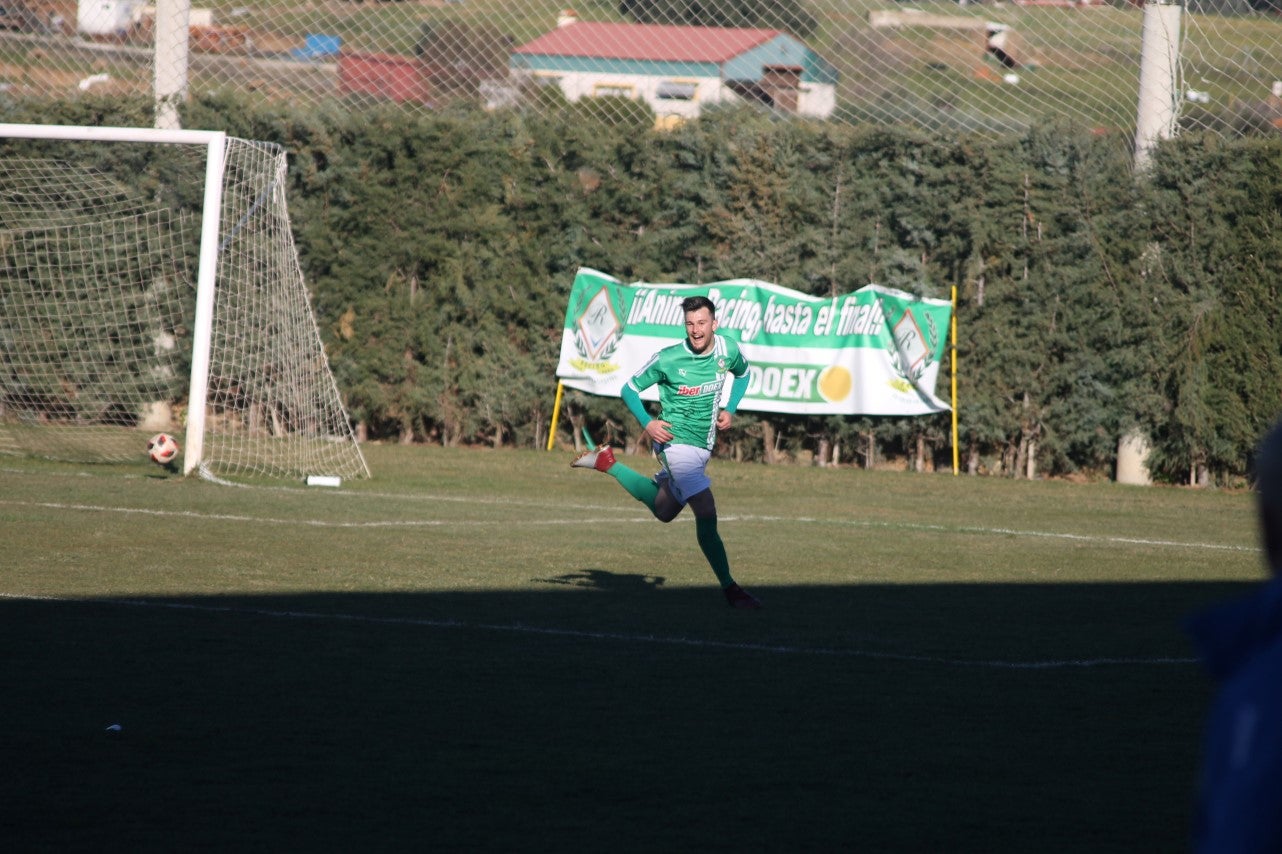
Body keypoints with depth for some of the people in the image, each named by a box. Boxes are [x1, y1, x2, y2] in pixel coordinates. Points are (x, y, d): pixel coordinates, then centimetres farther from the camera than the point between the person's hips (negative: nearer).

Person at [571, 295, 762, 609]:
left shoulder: (727, 350, -4)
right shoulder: (668, 359, -16)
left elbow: (742, 373, 20)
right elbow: (630, 388, -3)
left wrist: (730, 409, 4)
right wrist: (647, 423, -20)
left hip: (703, 448, 7)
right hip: (677, 442, -7)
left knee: (663, 511, 24)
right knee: (706, 513, -18)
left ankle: (606, 463, 38)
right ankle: (729, 588, -10)